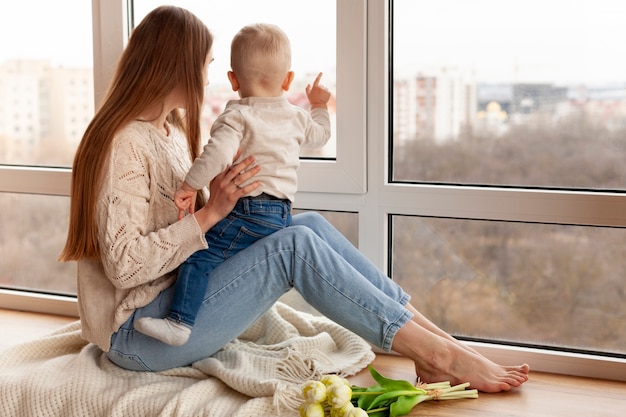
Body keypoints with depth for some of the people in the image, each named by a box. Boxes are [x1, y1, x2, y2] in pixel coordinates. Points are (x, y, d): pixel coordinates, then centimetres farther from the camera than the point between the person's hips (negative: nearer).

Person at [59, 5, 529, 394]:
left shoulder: (171, 128, 13)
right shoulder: (124, 144, -17)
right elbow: (125, 264, -23)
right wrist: (212, 212, -24)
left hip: (179, 295, 9)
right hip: (137, 333, -9)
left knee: (311, 224, -5)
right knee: (296, 245, -22)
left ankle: (434, 336, -6)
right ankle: (439, 355, -16)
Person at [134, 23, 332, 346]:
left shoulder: (236, 117, -5)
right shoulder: (297, 118, 15)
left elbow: (217, 154, -22)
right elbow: (320, 135, 36)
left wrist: (190, 187, -16)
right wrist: (320, 106, 53)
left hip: (247, 210, -7)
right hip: (282, 215, 7)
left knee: (199, 257, -10)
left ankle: (180, 322, -20)